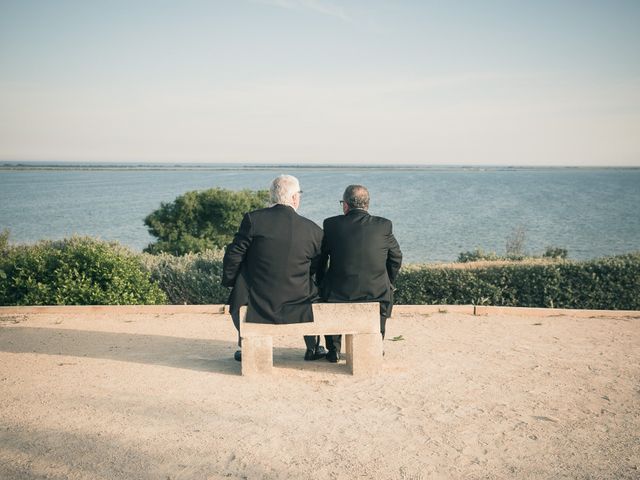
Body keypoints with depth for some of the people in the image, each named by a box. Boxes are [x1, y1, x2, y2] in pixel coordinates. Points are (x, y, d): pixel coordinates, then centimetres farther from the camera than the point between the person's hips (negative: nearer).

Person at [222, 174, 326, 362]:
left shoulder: (253, 219, -11)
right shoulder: (312, 230, -7)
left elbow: (233, 255, -8)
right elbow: (318, 266, 5)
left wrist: (229, 281, 10)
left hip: (256, 305, 0)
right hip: (297, 308, 1)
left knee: (239, 295, 33)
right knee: (315, 290, 33)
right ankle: (313, 348, 40)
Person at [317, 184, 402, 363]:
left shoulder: (331, 224, -2)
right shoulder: (384, 225, -1)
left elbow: (319, 261, 7)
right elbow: (396, 258, 9)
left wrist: (322, 284, 23)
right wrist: (388, 283, 25)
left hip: (338, 294, 0)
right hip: (376, 293, 1)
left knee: (326, 292, 34)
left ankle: (334, 350, 33)